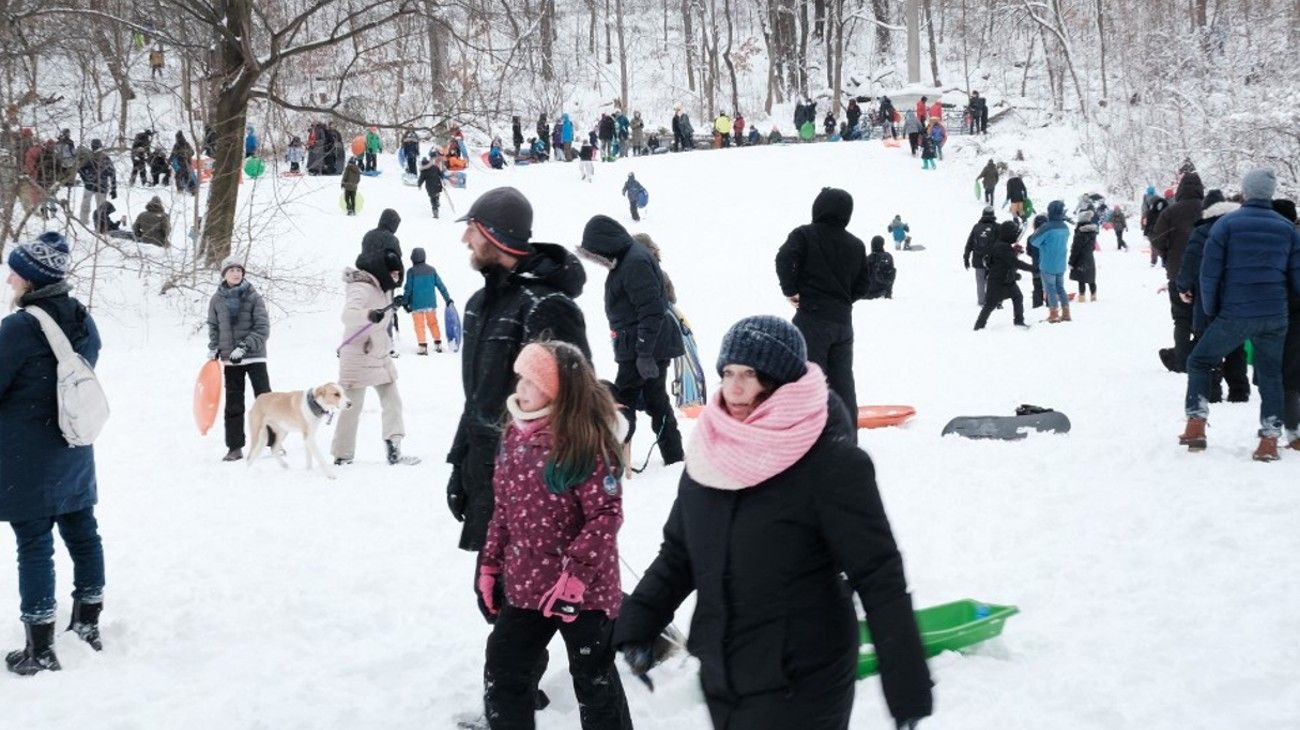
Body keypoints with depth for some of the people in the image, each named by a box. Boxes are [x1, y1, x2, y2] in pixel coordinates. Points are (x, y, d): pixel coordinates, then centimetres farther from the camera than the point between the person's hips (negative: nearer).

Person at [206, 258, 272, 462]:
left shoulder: (253, 297, -5)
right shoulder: (217, 300, 4)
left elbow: (263, 328, -8)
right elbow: (213, 327, 13)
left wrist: (244, 346, -18)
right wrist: (213, 349, -1)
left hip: (254, 355, -2)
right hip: (230, 359, 2)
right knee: (233, 404, 5)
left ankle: (275, 442, 5)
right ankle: (235, 447, 9)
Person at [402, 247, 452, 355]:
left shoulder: (411, 271, -10)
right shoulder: (431, 270, 1)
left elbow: (408, 288, -8)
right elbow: (440, 285, 4)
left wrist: (405, 302, 3)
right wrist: (448, 298, 10)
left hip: (417, 304, -4)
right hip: (431, 303, 4)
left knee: (419, 325, 3)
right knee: (433, 323, 17)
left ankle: (423, 346, -4)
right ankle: (438, 344, 18)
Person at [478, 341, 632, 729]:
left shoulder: (585, 444, -20)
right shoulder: (515, 434, 3)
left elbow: (606, 515, -20)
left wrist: (576, 575, -25)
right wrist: (490, 566, 13)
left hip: (583, 589, -7)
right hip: (524, 584, 7)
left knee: (594, 680, 9)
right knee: (502, 673, 13)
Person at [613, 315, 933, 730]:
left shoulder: (830, 463, -16)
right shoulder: (710, 452, 3)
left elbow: (879, 576, -16)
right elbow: (678, 551, 15)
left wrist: (907, 689, -17)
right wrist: (639, 625, 5)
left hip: (799, 688, -7)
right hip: (720, 678, 7)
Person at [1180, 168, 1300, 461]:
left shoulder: (1226, 224, -5)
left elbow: (1209, 274, -5)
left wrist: (1211, 310, 8)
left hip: (1233, 316, -2)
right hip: (1274, 318, 2)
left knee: (1199, 362, 14)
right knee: (1270, 374, 14)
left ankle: (1196, 428, 4)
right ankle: (1270, 439, 8)